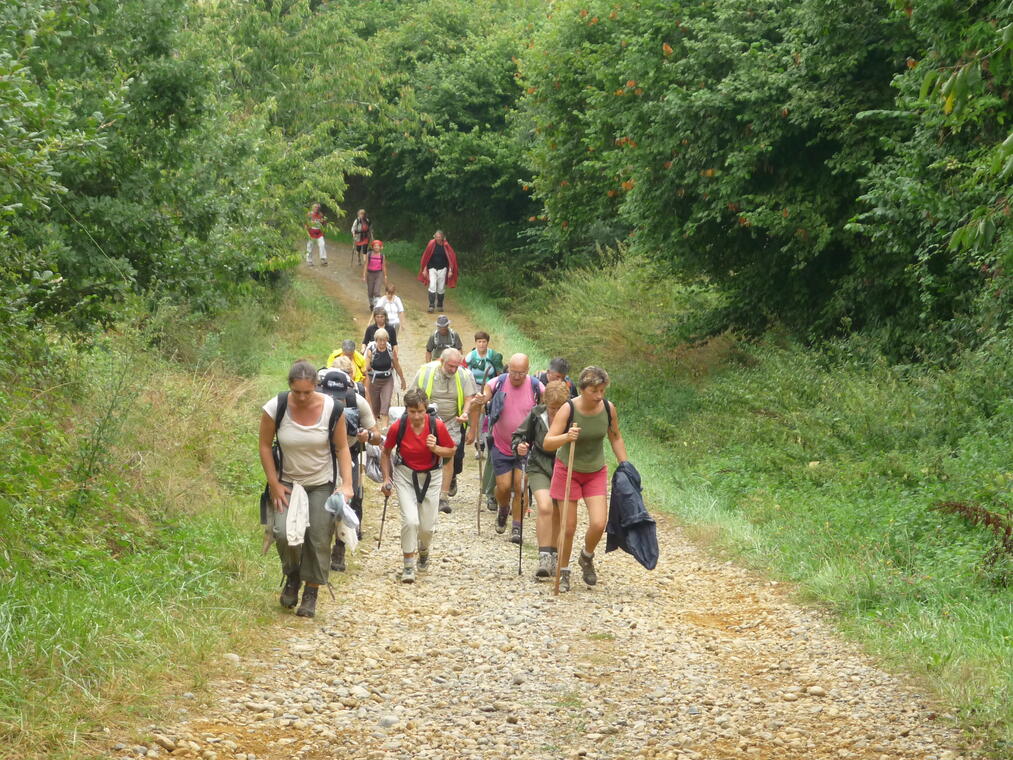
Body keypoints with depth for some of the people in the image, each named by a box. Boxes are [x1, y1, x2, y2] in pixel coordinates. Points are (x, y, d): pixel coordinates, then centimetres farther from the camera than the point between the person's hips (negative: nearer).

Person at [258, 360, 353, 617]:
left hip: (323, 483, 0)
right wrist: (274, 484, -7)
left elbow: (342, 448, -4)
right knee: (284, 533, -17)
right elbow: (265, 446, -3)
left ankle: (310, 595, 11)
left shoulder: (332, 410, -13)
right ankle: (292, 577, 13)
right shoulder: (276, 408, -13)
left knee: (319, 538, -5)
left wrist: (347, 484, -14)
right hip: (288, 483, 0)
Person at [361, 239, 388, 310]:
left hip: (379, 274, -1)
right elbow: (365, 265, -2)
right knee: (370, 292, 12)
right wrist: (364, 276, -6)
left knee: (377, 292, -14)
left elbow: (384, 267, 6)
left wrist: (385, 277, 9)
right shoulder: (369, 255, -3)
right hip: (370, 274, 1)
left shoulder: (382, 256, -1)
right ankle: (371, 304, 37)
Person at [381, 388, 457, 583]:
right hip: (405, 475, -1)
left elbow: (451, 451, -4)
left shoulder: (437, 426, -17)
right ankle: (408, 566, -4)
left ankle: (424, 551, 40)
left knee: (427, 526, 4)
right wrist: (387, 478, -2)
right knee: (410, 520, -19)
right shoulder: (398, 427, -16)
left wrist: (435, 448, -23)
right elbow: (386, 452, 1)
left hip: (431, 477, 1)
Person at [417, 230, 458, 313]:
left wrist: (450, 270, -5)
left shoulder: (446, 246, -7)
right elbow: (426, 257, 1)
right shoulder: (431, 244, -7)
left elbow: (451, 257, -2)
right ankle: (431, 306, -14)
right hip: (432, 268, -1)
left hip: (442, 269, 1)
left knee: (441, 289, 7)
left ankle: (440, 305, 24)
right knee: (432, 287, -13)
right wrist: (424, 269, 1)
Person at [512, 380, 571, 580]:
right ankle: (544, 557, -16)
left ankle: (552, 556, 29)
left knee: (557, 514, 9)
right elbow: (520, 435, 6)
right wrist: (519, 446, -14)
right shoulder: (536, 415, -8)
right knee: (545, 507, -20)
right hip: (539, 468, 0)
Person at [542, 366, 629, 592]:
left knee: (598, 524, -11)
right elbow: (547, 443, -24)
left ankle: (587, 558, 21)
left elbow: (616, 438, 8)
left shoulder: (608, 408, -10)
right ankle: (563, 572, 22)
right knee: (569, 527, 0)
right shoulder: (568, 409, -21)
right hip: (568, 471, -2)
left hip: (596, 472, 2)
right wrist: (566, 437, -43)